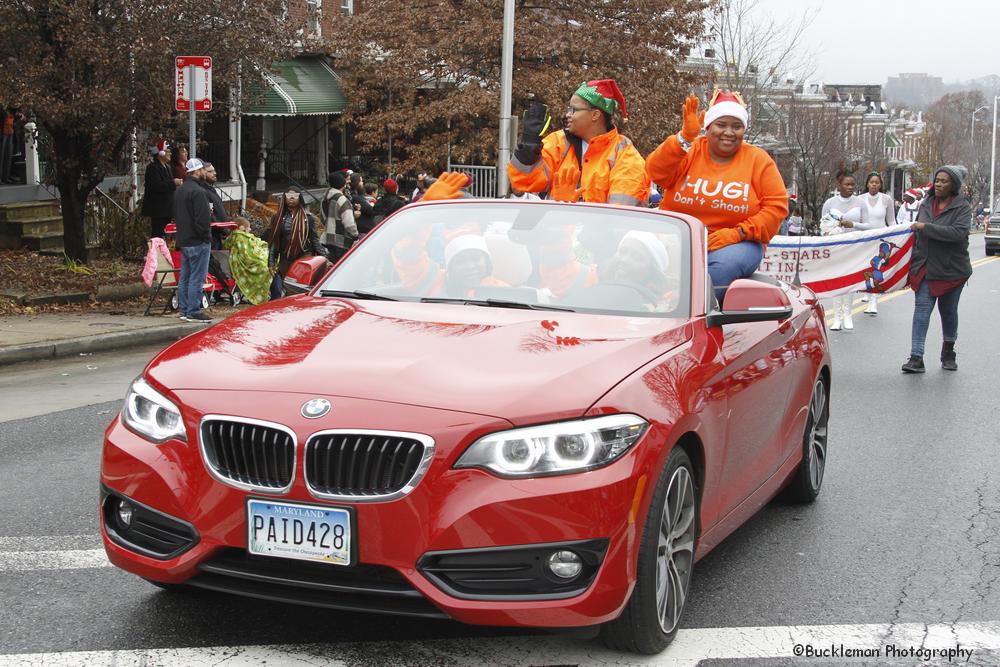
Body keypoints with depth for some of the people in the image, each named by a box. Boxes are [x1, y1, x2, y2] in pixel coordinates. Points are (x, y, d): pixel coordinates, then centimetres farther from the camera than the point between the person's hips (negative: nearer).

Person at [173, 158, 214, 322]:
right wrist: (207, 237, -12)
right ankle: (193, 312, -5)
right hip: (197, 241, -10)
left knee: (184, 277, 13)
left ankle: (185, 310, 19)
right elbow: (202, 219, -22)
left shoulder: (179, 191, 14)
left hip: (183, 241, 10)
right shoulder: (197, 191, -17)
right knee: (196, 278, -6)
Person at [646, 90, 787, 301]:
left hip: (737, 243, 0)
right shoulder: (689, 151, 11)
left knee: (726, 264, -36)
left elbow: (777, 206, 4)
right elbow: (655, 173, -6)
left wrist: (739, 232, -10)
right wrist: (685, 136, -17)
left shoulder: (758, 159, 10)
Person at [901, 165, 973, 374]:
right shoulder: (927, 203, 7)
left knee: (948, 311, 12)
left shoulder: (962, 207, -8)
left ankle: (948, 354, 32)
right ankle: (916, 357, -12)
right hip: (925, 268, 3)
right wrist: (914, 261, 19)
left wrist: (926, 227, -26)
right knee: (921, 310, -7)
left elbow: (958, 233, -25)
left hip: (951, 270, -3)